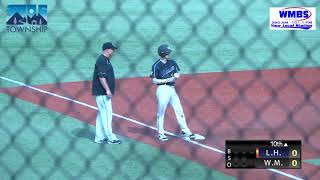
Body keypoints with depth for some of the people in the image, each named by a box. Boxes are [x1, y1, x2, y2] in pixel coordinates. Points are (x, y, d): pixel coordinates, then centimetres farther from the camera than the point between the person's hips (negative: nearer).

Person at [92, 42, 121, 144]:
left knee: (102, 114, 12)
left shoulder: (106, 60, 16)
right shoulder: (102, 61, -15)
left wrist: (108, 90, 21)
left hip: (103, 92, 11)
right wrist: (107, 90, -23)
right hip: (102, 92, -11)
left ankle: (99, 137, 16)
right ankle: (110, 138, -6)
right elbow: (101, 76, -22)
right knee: (106, 114, -8)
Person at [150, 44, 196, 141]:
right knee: (161, 112, 1)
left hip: (172, 89, 6)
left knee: (179, 111, 6)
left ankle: (185, 131, 13)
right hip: (163, 89, -6)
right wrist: (167, 80, -18)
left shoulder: (172, 62, 8)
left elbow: (177, 74, 17)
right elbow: (154, 80, -11)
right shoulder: (156, 66, -10)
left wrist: (176, 75, -7)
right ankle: (161, 133, 11)